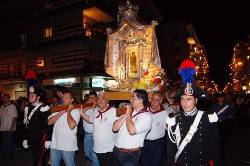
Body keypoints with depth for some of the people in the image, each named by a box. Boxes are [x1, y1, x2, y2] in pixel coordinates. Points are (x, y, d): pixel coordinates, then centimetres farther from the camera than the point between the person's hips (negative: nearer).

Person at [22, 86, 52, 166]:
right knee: (36, 159, 17)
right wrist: (25, 139, 16)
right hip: (32, 140, 7)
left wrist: (48, 140, -15)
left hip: (42, 140, -7)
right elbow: (26, 125, 17)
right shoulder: (28, 109, 11)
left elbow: (49, 125, -14)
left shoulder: (44, 108, -11)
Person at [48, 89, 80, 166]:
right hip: (55, 144, 5)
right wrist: (61, 113, -13)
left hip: (68, 146, -5)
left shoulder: (75, 111, -8)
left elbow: (72, 125, -23)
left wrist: (68, 112, -14)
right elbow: (49, 122, -3)